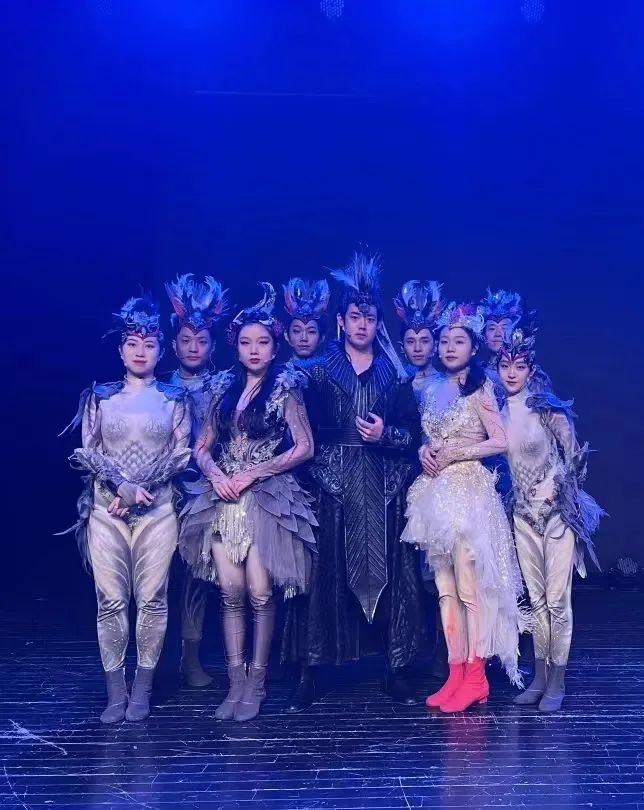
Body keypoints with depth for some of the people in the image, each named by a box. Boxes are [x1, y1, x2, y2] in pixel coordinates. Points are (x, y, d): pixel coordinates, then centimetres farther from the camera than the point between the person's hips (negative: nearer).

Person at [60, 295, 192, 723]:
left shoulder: (174, 399, 8)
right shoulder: (99, 397, 10)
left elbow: (181, 454, 1)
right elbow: (88, 452, 3)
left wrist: (143, 485, -12)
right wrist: (122, 484, -13)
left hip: (158, 509, 0)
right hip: (106, 508, 1)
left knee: (152, 598, -1)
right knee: (111, 600, -1)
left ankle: (142, 690, 9)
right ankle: (115, 691, 7)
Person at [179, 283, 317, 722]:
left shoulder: (284, 387, 0)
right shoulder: (225, 386, 12)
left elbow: (304, 447, -5)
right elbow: (202, 446, 14)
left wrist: (253, 473, -9)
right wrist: (216, 474, -6)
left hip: (267, 499, -3)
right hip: (223, 500, 4)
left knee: (261, 594, -5)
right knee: (231, 594, 1)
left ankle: (256, 682, 9)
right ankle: (236, 683, 11)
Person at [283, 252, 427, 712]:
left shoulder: (396, 375, 10)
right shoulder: (318, 372, 7)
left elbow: (415, 435, 6)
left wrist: (386, 434, -11)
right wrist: (314, 466, -6)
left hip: (384, 491, 1)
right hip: (332, 488, -1)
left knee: (390, 573, 1)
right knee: (326, 574, -2)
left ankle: (397, 669, 11)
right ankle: (312, 671, 5)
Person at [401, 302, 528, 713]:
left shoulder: (479, 388, -3)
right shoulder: (432, 390, 14)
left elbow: (500, 442, -8)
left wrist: (454, 454, -11)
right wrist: (425, 452, 0)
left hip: (469, 491, -6)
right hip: (437, 494, 6)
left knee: (470, 586, -7)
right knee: (445, 587, 6)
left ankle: (475, 675, 1)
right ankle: (456, 673, 12)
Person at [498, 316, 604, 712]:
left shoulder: (548, 408, -11)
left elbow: (574, 456, -5)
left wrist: (556, 494, -2)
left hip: (557, 511, -5)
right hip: (524, 514, 5)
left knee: (557, 600, -3)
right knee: (536, 599, 10)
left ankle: (557, 682, 7)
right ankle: (539, 678, 19)